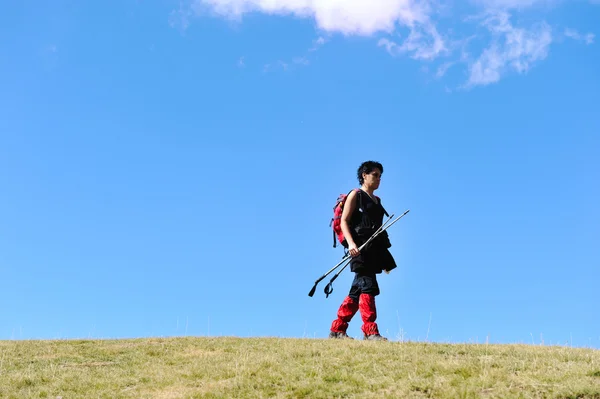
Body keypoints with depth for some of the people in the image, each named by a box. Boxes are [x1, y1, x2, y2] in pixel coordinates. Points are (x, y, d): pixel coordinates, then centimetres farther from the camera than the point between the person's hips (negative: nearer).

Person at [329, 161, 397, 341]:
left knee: (357, 291, 7)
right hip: (361, 248, -8)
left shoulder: (377, 200, 23)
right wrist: (351, 243, -23)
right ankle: (370, 331, -14)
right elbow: (344, 221, -7)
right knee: (368, 287, -13)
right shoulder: (356, 195, 1)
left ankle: (337, 329, 12)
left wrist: (385, 259, 20)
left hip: (375, 249, 8)